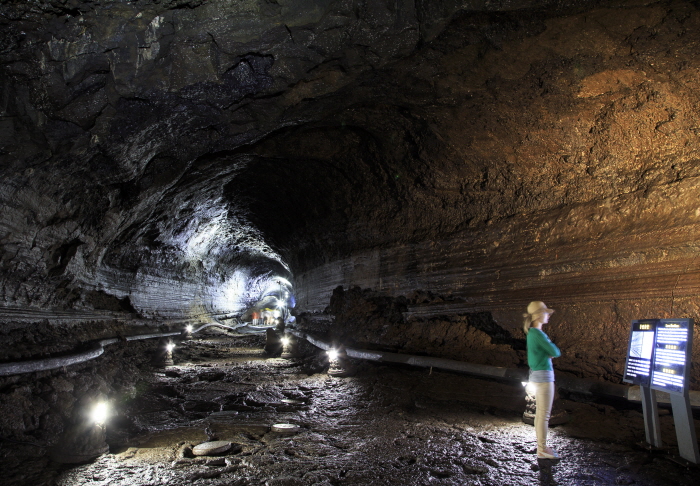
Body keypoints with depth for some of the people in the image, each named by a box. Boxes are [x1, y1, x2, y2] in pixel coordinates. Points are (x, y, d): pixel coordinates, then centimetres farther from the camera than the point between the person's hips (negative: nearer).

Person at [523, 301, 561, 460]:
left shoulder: (533, 333, 12)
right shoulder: (538, 334, -18)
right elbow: (556, 352, -13)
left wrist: (548, 351, -3)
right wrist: (551, 349, 7)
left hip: (537, 375, 10)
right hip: (543, 376, -10)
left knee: (540, 413, 15)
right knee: (544, 414, -2)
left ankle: (541, 446, 24)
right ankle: (542, 450, 6)